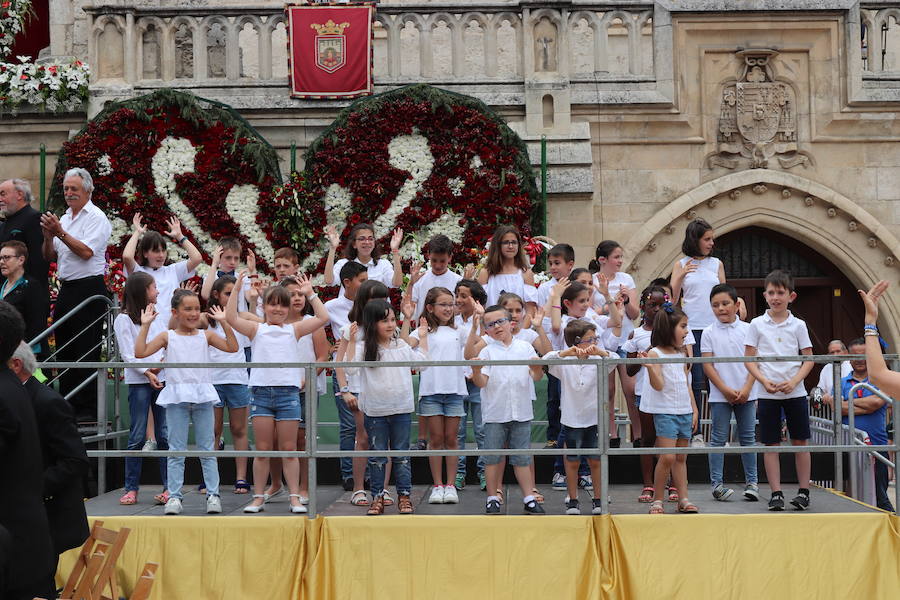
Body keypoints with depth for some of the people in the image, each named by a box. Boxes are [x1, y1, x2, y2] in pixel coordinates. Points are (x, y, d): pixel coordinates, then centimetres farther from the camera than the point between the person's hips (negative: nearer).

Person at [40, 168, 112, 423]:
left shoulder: (96, 218, -7)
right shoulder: (64, 219, 17)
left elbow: (86, 251, -18)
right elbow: (50, 257, 16)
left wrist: (60, 232, -19)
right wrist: (49, 236, -2)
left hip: (88, 289, -8)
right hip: (66, 290, 8)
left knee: (86, 352, -7)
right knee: (63, 350, 10)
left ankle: (88, 409, -4)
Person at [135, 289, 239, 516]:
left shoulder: (205, 336, 9)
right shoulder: (167, 337, 5)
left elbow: (232, 347, -1)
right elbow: (140, 352, -5)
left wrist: (223, 322, -3)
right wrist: (145, 325, -7)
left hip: (203, 396, 1)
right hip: (177, 397, -1)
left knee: (207, 449, 5)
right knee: (176, 450, 2)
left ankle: (213, 494, 9)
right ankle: (174, 496, 6)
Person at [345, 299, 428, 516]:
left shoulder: (402, 346, 8)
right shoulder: (364, 347, -5)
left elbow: (421, 362, 17)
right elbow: (351, 368, -18)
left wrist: (423, 337, 17)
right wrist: (352, 341, -24)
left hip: (402, 409, 3)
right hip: (375, 411, -3)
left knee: (401, 454, 8)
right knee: (377, 456, 6)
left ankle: (404, 496, 14)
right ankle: (377, 497, 12)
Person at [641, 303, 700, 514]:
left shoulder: (681, 354, 13)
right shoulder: (655, 354, -9)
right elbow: (658, 385, -16)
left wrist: (694, 409, 15)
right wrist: (650, 367, -34)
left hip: (684, 411, 7)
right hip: (665, 412, -7)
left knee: (681, 458, 9)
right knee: (667, 457, -11)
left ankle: (683, 499, 12)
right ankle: (657, 500, -1)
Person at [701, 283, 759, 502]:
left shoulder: (747, 329, 4)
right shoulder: (709, 333, 1)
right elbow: (707, 366, -3)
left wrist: (746, 389, -9)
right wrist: (726, 390, -10)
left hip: (746, 394, 1)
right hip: (720, 395, -1)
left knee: (748, 438, 6)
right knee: (718, 439, 1)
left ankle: (751, 482, 12)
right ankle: (717, 483, 5)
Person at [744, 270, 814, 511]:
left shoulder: (798, 325, 3)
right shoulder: (757, 325, 2)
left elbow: (809, 359, 4)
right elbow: (749, 358, 2)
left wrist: (793, 382, -11)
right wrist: (765, 381, -13)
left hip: (795, 392, 0)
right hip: (767, 393, 0)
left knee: (800, 441, 3)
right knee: (771, 444, 2)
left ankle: (804, 492, 11)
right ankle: (776, 493, 7)